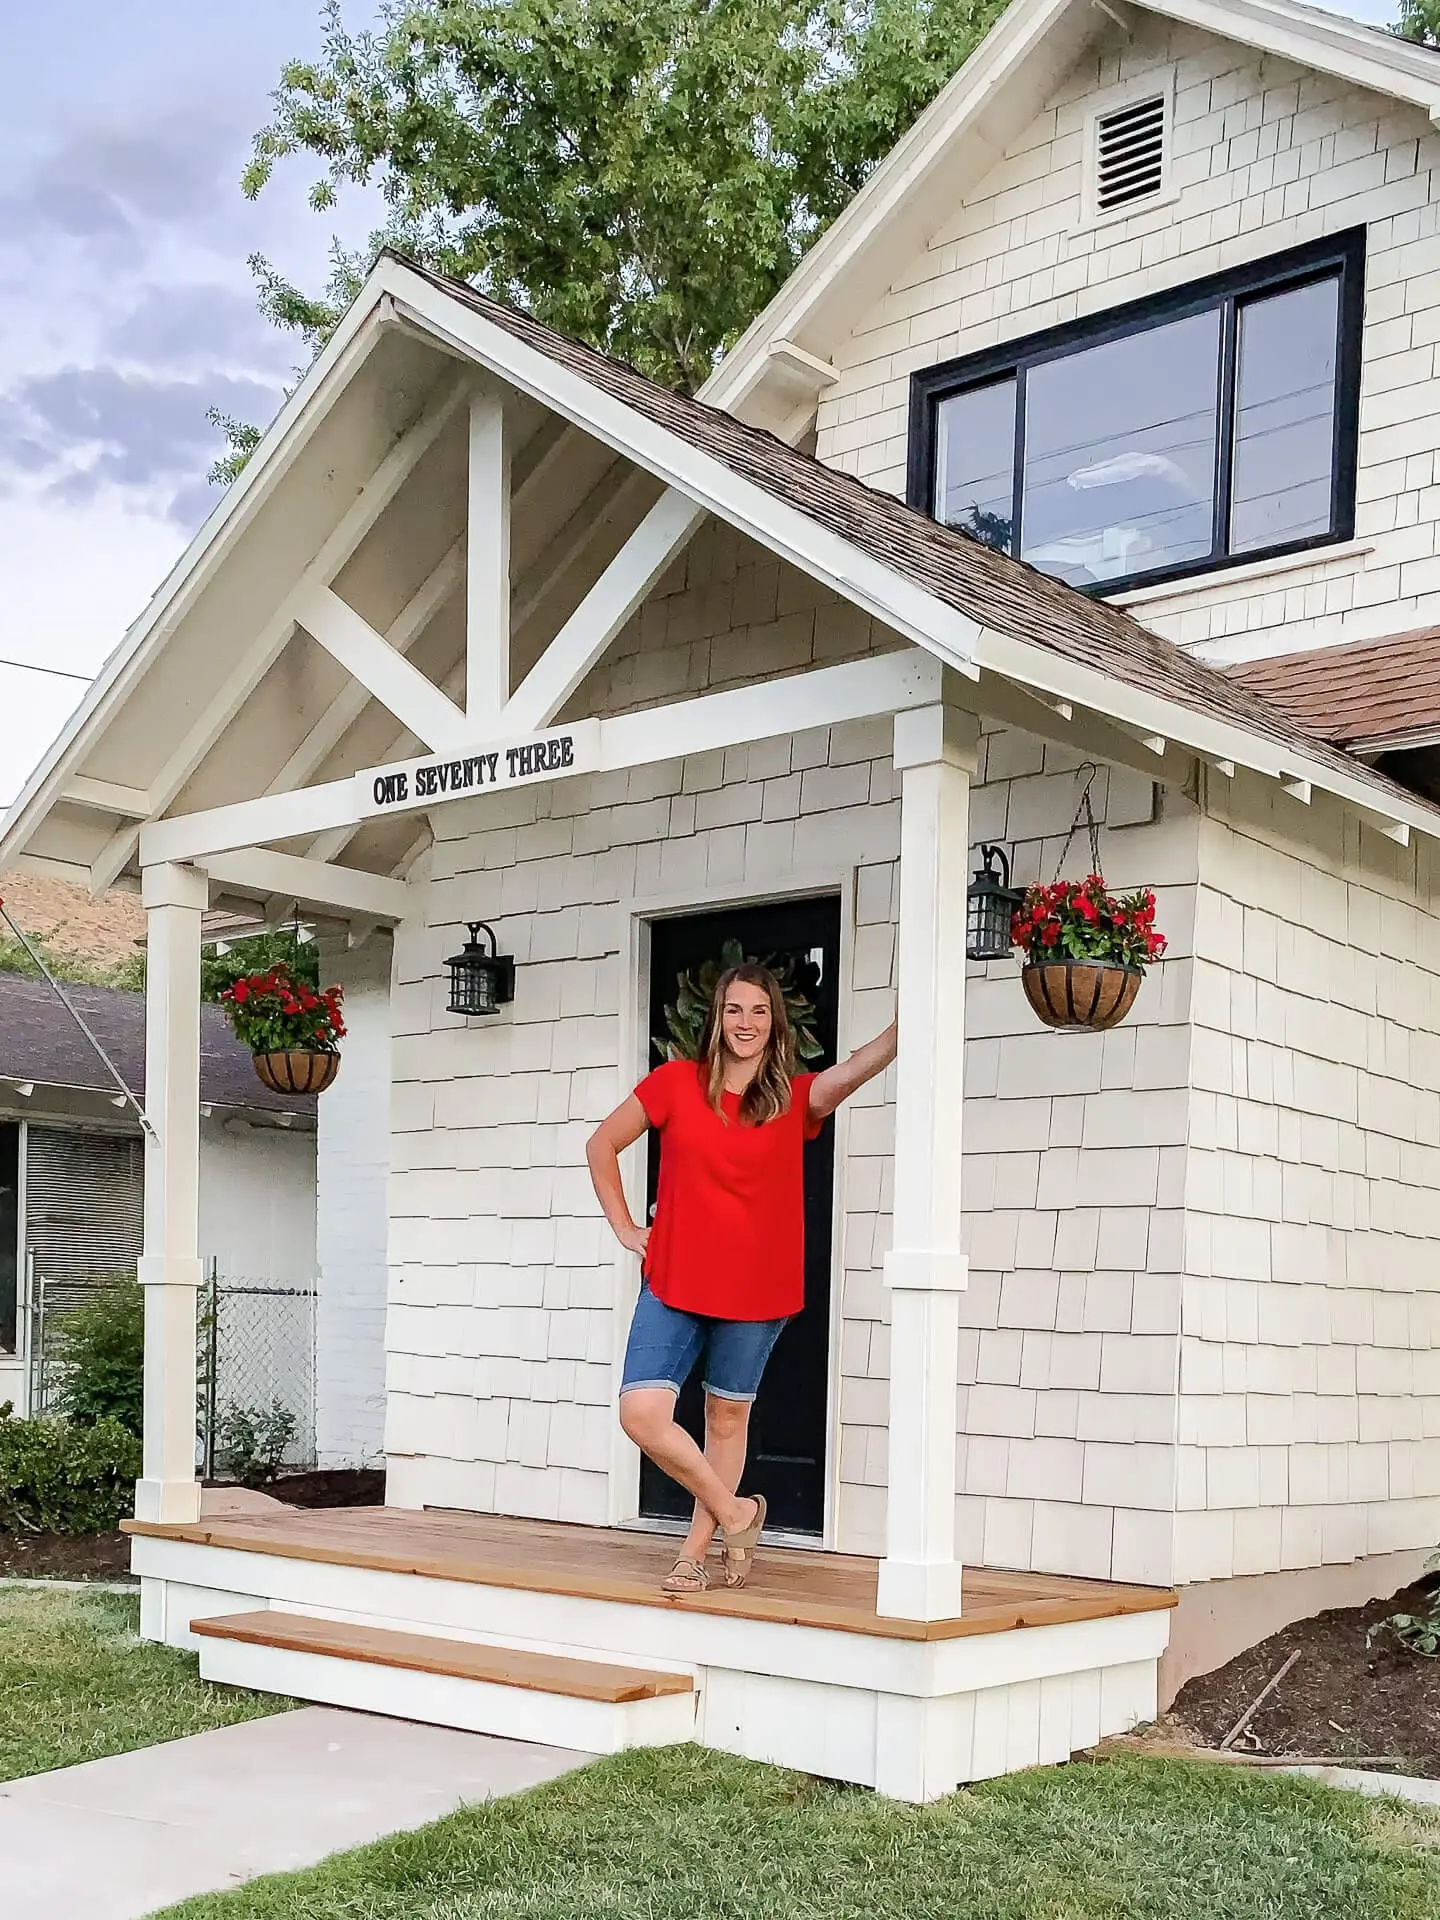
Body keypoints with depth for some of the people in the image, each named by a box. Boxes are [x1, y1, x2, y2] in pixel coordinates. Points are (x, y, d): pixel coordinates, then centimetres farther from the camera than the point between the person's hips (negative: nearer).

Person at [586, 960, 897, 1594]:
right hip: (674, 1284, 0)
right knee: (642, 1413, -10)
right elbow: (602, 1144, 9)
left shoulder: (796, 1098, -1)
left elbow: (862, 1065, -21)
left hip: (756, 1291, 0)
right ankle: (734, 1513, 12)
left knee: (728, 1419, 10)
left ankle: (695, 1552, 27)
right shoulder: (677, 1082, 0)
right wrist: (624, 1227, 4)